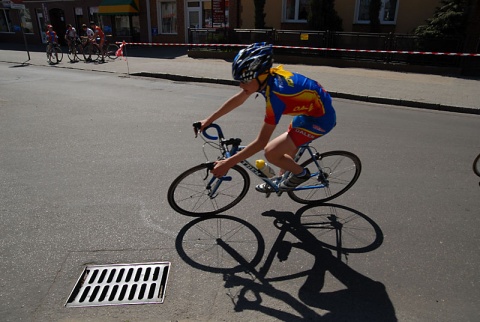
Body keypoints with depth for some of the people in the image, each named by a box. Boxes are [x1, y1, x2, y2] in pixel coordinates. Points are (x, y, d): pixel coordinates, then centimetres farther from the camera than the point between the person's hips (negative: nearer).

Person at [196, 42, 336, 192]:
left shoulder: (275, 94, -34)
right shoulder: (267, 75, -11)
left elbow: (261, 142, -29)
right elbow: (237, 100, 3)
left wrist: (228, 163, -26)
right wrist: (209, 120, 4)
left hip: (321, 118, -8)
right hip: (311, 107, 9)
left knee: (271, 152, -14)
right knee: (288, 148, 22)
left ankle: (301, 173, 9)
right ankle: (282, 179, 44)